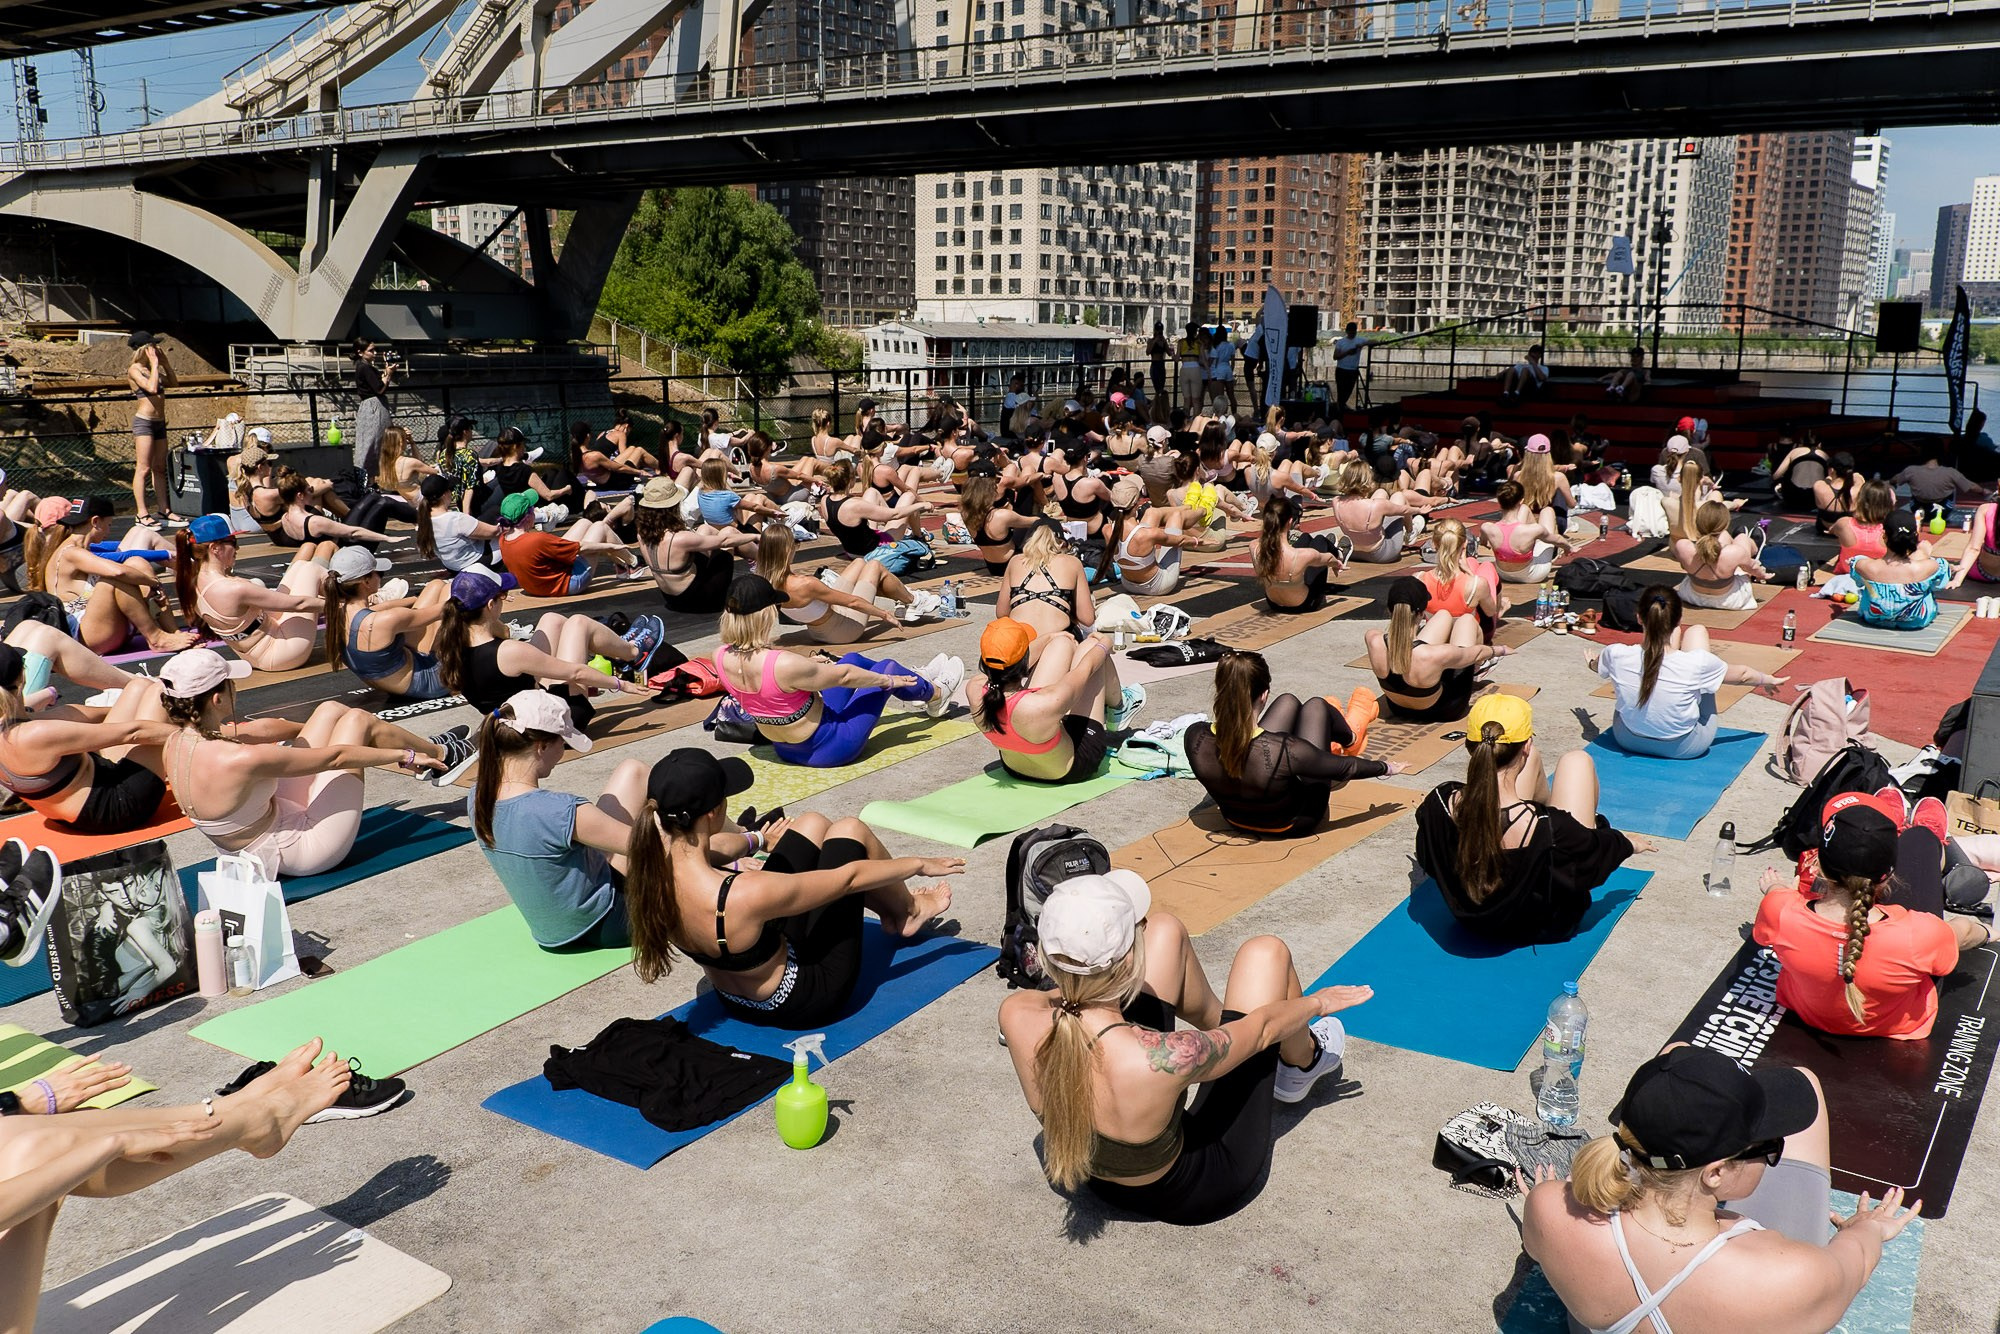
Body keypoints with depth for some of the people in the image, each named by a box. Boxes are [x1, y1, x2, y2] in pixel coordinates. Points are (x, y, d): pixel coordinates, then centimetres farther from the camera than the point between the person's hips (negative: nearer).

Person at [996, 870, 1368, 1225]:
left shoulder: (1015, 1015, -29)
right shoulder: (1163, 1059, -41)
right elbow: (1262, 1027, -18)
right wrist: (1316, 1002, 3)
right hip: (1199, 1193, -4)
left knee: (1167, 930, 7)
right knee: (1265, 953, 3)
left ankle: (1220, 1026, 40)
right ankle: (1304, 1062, 36)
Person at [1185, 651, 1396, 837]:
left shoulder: (1195, 737, -28)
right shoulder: (1284, 750, -40)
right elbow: (1344, 768, -21)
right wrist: (1385, 767, -1)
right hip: (1293, 825, -4)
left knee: (1288, 702, 15)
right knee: (1315, 706, 10)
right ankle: (1350, 739, 44)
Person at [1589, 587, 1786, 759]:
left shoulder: (1616, 656, -26)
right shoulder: (1695, 664, -29)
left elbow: (1596, 663, 2)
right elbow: (1742, 675, -7)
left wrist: (1592, 660, 27)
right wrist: (1769, 680, 16)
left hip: (1628, 740, 2)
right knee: (1696, 631, 4)